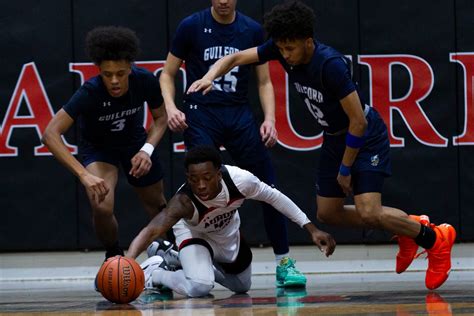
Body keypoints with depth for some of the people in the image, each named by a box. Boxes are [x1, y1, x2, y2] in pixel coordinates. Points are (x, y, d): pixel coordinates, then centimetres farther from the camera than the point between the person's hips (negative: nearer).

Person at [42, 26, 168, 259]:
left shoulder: (145, 81, -28)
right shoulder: (90, 93, -38)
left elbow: (160, 117, -8)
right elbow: (51, 134, -42)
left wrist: (147, 150, -25)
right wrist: (83, 175, -51)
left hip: (134, 142, 3)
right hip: (98, 146, -3)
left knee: (157, 205, 17)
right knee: (102, 207, -26)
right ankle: (114, 256, 5)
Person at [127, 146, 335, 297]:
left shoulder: (240, 180, -36)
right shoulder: (184, 201, -45)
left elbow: (274, 197, -17)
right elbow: (152, 230, -58)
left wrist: (311, 229, -12)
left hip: (228, 232, 4)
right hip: (194, 233, -4)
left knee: (242, 287, 23)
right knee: (199, 287, -31)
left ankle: (176, 260, 39)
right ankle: (152, 273, -1)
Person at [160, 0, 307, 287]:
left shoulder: (253, 30, 6)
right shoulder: (192, 26, 0)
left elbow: (264, 82, 12)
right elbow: (168, 73, 6)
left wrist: (269, 119, -3)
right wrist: (171, 108, -11)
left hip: (240, 115, 3)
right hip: (201, 115, -2)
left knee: (268, 187, -2)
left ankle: (284, 263, 7)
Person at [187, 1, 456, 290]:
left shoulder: (331, 64, -32)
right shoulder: (282, 48, -12)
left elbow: (358, 121, -27)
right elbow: (236, 58, -1)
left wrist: (345, 169, -18)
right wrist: (210, 77, -22)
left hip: (366, 137, -8)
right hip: (335, 137, 9)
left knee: (368, 213, -20)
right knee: (328, 213, 11)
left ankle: (435, 239, 3)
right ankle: (408, 227, 27)